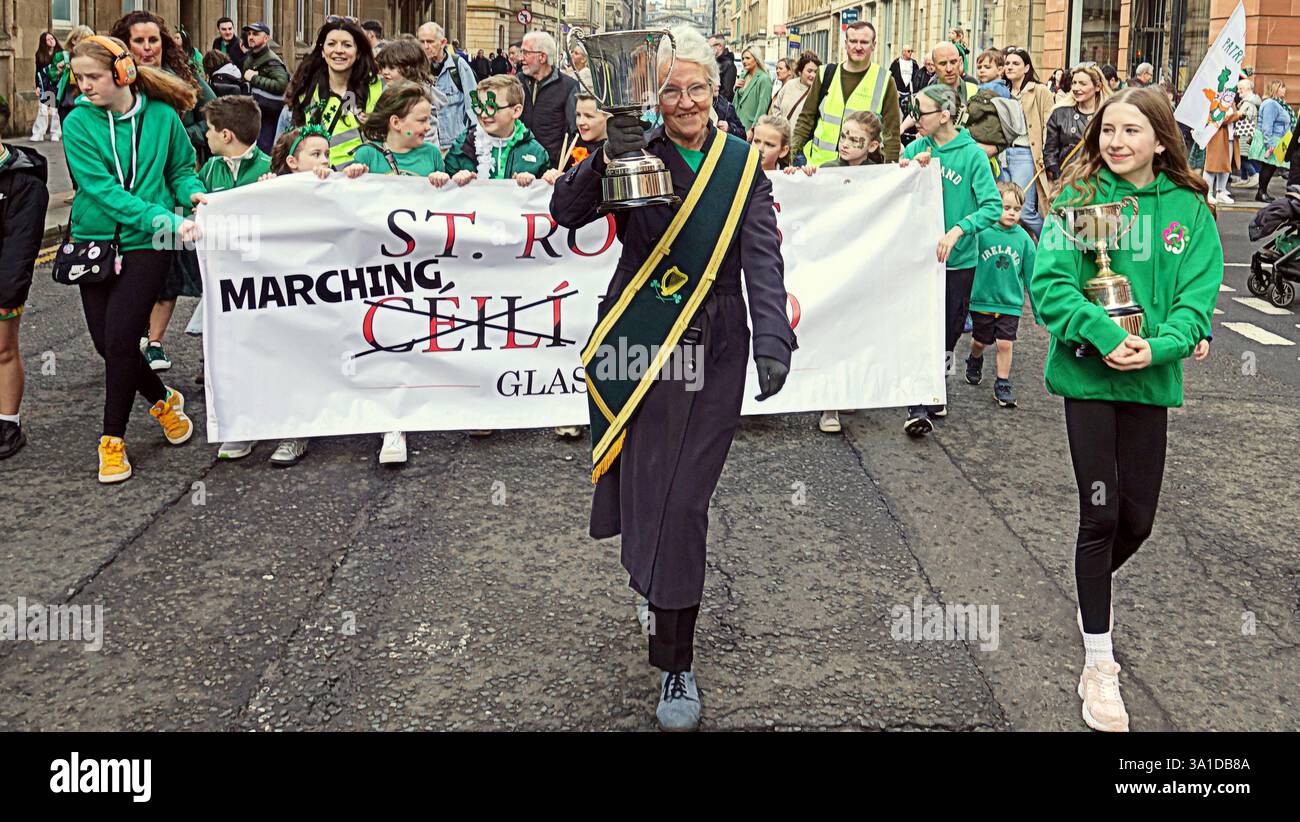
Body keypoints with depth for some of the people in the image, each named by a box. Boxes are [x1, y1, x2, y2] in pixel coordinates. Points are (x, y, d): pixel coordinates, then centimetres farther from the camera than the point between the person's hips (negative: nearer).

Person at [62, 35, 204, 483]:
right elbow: (102, 189, -17)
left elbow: (181, 166, 11)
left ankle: (113, 439, 5)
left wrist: (192, 191, -13)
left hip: (146, 244, -2)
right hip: (94, 240, 2)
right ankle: (163, 399, 33)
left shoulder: (162, 116, -4)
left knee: (120, 338, -12)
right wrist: (166, 220, -27)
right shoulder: (78, 124, -7)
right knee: (105, 342, 4)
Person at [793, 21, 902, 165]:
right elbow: (807, 117, 11)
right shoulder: (826, 74, 8)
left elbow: (892, 130, 1)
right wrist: (793, 150, 1)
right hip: (820, 163, 2)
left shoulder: (884, 81, 1)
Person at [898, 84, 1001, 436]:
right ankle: (918, 409, -2)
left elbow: (992, 206, -13)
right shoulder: (916, 148, 1)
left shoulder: (972, 153, -8)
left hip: (958, 259, -1)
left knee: (947, 332, 10)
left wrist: (958, 230, -24)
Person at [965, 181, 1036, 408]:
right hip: (982, 299, 0)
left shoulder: (1023, 238, -5)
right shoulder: (982, 232, -13)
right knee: (980, 341, 16)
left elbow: (1031, 274, 3)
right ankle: (974, 363, 47)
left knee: (1005, 344, -2)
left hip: (1010, 303, 0)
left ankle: (1002, 385, 12)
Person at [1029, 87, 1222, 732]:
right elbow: (1049, 281, -12)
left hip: (1152, 378, 3)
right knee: (1101, 513, -2)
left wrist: (1160, 346, -20)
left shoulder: (1189, 210, 2)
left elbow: (1198, 296, -2)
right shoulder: (1080, 198, -5)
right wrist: (1104, 335, -25)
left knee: (1137, 518, 9)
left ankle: (1094, 585, 45)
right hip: (1087, 371, -3)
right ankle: (1099, 667, 11)